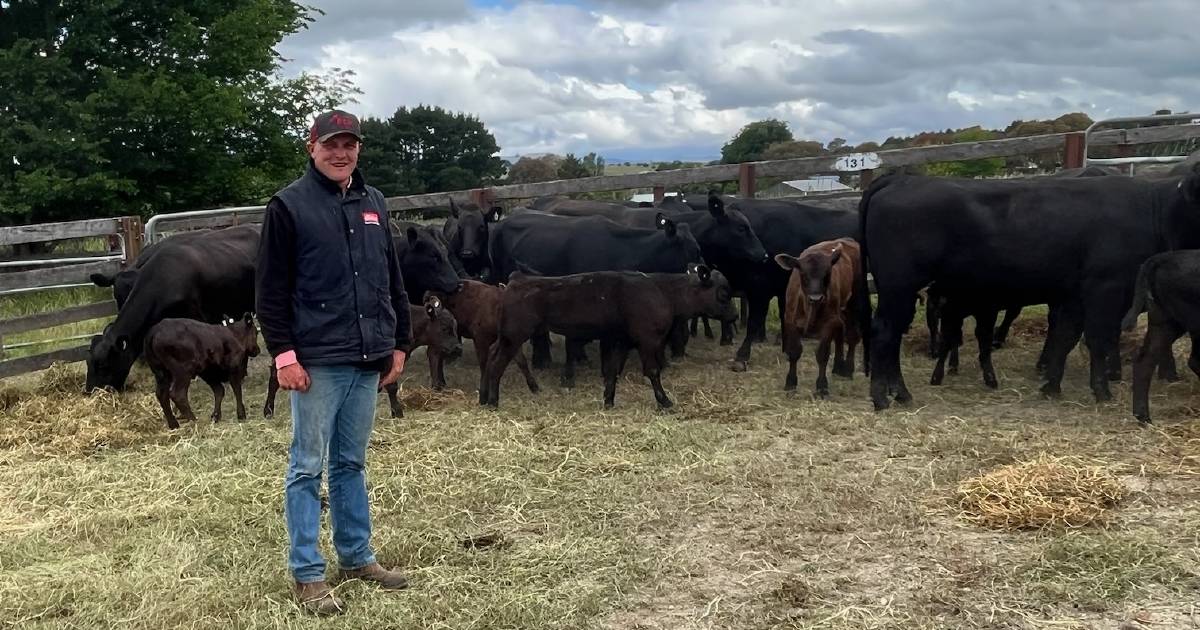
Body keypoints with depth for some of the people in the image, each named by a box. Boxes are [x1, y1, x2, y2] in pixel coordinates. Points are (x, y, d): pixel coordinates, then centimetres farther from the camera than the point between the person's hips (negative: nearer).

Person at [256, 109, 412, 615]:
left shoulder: (373, 203, 13)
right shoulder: (289, 204, -4)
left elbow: (392, 280, 17)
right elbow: (270, 289, -7)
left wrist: (399, 343, 14)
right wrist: (283, 355, -12)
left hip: (367, 360, 5)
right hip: (316, 361, -5)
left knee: (352, 463, 15)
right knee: (307, 467, 2)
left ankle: (356, 557, 26)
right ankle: (307, 574, 11)